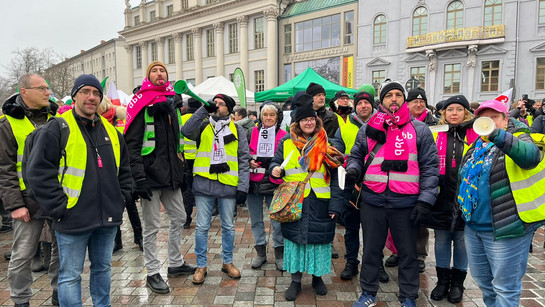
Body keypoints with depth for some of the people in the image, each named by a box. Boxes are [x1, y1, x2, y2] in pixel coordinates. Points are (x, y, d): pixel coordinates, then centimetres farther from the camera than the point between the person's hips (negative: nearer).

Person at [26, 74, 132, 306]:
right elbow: (38, 172, -12)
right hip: (73, 220, -5)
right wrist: (59, 207, -14)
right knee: (71, 275, 7)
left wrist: (121, 198, 9)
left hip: (108, 218, 6)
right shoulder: (57, 128, -7)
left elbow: (124, 168, 18)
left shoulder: (110, 130, 10)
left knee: (103, 268, 19)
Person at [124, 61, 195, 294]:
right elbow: (132, 143, -13)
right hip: (150, 173, -7)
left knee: (179, 218, 15)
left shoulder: (173, 102, 14)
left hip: (171, 174, 7)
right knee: (151, 226, 2)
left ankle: (176, 263, 31)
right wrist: (139, 177, -20)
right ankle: (152, 273, 17)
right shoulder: (141, 104, -6)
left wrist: (183, 167, 17)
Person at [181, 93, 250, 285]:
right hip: (204, 183, 0)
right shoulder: (203, 125, 9)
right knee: (202, 227, 5)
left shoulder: (237, 130, 9)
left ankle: (228, 262, 29)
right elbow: (186, 131, -14)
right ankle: (201, 265, 20)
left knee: (229, 226, 12)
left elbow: (244, 160, 6)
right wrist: (204, 109, -16)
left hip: (229, 184, 1)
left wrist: (243, 187, -2)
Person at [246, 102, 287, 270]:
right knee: (256, 220, 11)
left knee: (277, 221, 2)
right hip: (254, 182, 2)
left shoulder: (283, 135, 2)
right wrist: (249, 161, -5)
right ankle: (260, 253, 27)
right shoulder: (252, 132, 7)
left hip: (274, 183, -2)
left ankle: (279, 254, 19)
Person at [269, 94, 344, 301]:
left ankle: (317, 277, 31)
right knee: (294, 237, 8)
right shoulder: (287, 142, 4)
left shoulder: (326, 144, 1)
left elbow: (335, 176, 0)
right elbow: (276, 162, 14)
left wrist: (335, 205, -6)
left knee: (318, 237, 9)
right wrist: (275, 169, -12)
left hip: (319, 203, 0)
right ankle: (296, 281, 24)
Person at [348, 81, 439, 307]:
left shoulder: (419, 130, 2)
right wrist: (353, 169, -8)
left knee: (408, 252, 13)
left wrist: (425, 200, -8)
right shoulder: (369, 128, 7)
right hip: (372, 201, 2)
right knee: (371, 250, 14)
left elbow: (430, 167, 0)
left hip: (406, 203, -1)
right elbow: (355, 156, 15)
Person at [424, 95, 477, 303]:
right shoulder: (436, 135, 4)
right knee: (441, 241, 11)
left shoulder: (476, 135, 1)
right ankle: (442, 281, 27)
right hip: (442, 199, 1)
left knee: (462, 242, 10)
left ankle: (457, 282, 28)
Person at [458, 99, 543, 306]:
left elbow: (531, 156, -31)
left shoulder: (517, 138, -6)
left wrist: (499, 136, -46)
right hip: (472, 227, 7)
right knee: (482, 280, 21)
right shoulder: (476, 144, 12)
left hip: (504, 228, -7)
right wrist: (461, 208, 20)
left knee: (505, 287, 4)